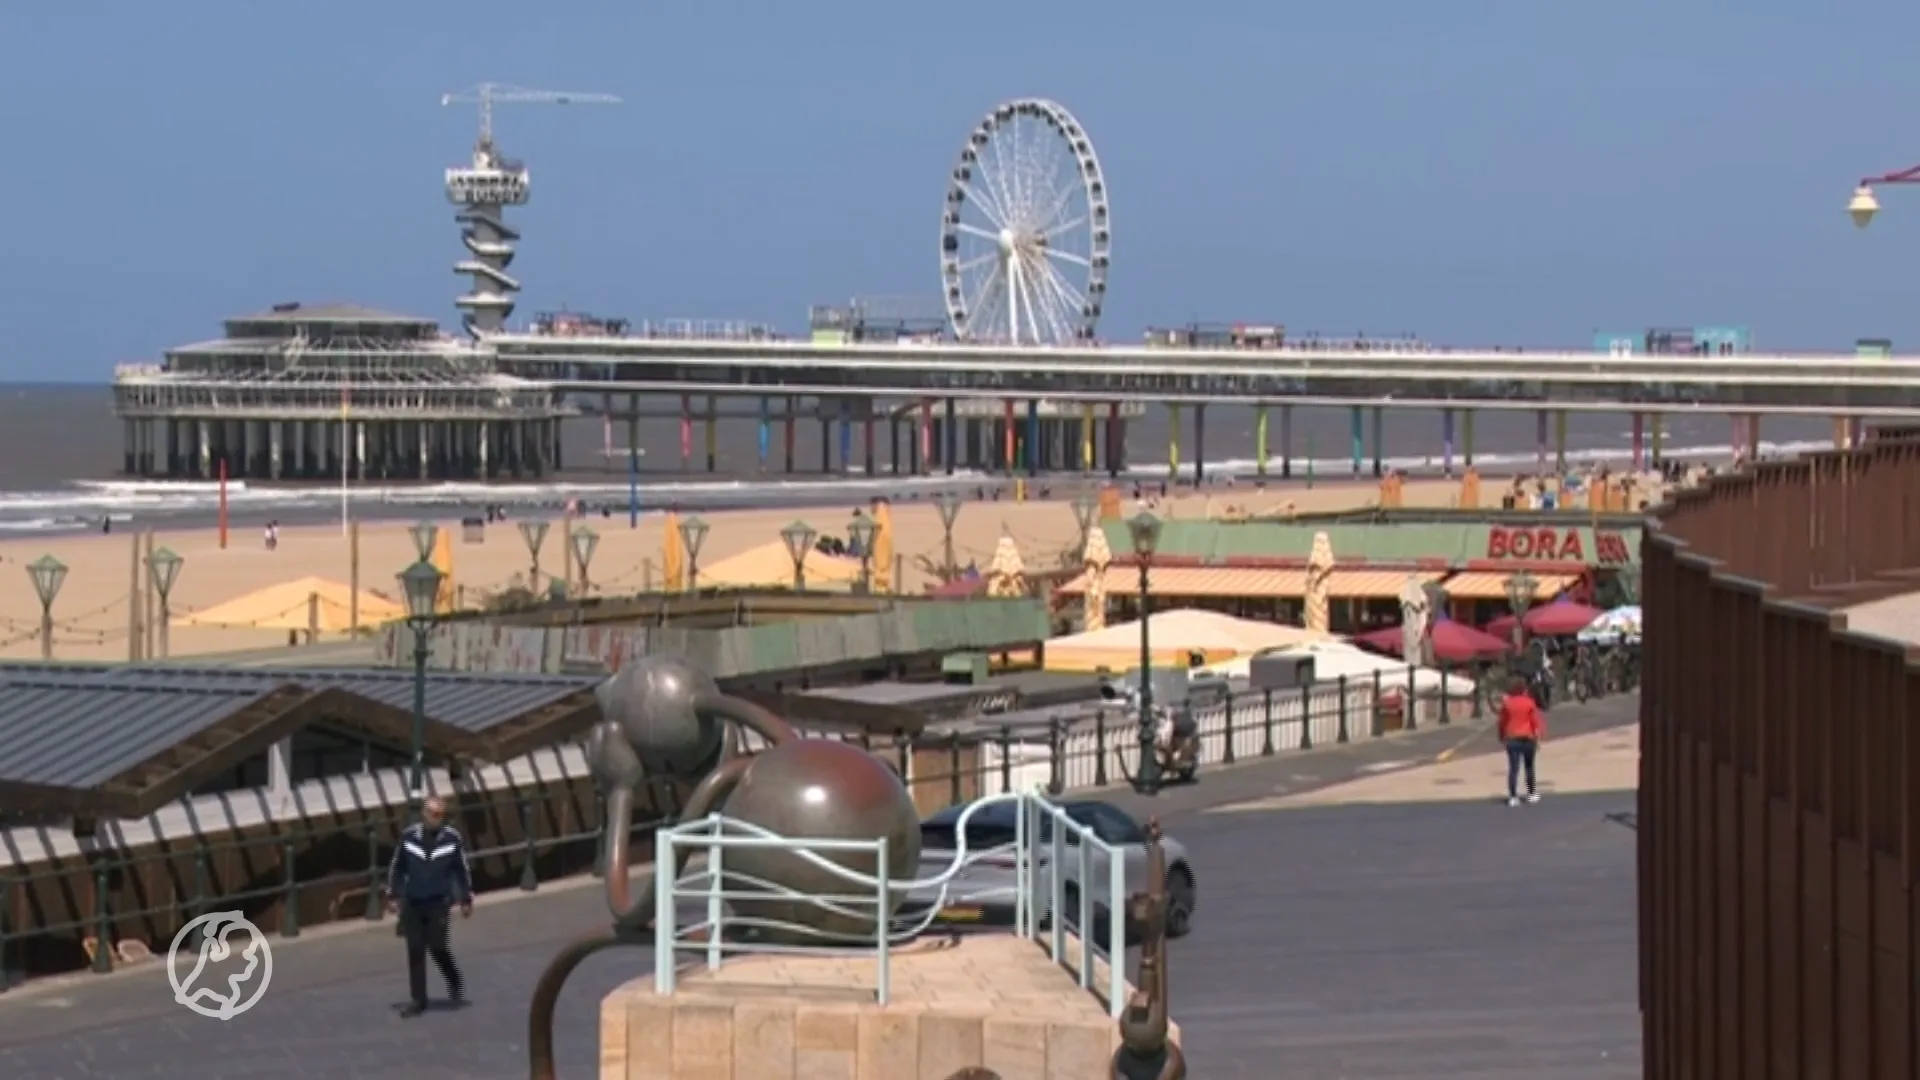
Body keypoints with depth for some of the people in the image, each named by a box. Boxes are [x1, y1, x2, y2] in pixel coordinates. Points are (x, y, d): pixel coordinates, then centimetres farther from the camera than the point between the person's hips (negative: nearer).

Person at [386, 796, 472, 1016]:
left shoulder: (452, 838, -8)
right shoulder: (409, 836, -5)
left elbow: (462, 869, 2)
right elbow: (397, 867, 6)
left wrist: (466, 899, 5)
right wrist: (393, 895, 8)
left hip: (438, 903, -2)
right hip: (412, 903, 2)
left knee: (437, 947, -4)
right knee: (415, 951, 3)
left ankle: (456, 986, 24)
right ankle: (418, 1000, 12)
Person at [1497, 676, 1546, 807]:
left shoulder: (1507, 703, 1)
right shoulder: (1529, 703, -3)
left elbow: (1502, 721, 4)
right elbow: (1535, 721, -5)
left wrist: (1502, 737, 15)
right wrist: (1537, 737, -1)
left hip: (1512, 738, 0)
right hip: (1528, 738, 0)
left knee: (1513, 768, -5)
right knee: (1529, 767, 15)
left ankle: (1513, 797, -14)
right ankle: (1532, 794, 21)